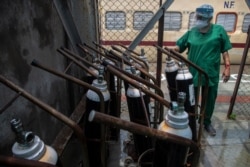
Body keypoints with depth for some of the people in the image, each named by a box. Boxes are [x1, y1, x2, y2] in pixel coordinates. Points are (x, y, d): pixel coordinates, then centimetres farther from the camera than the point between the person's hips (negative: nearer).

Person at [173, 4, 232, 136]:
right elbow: (179, 47, 2)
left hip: (211, 74, 0)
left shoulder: (219, 30, -2)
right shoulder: (191, 32, 1)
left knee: (209, 100, 15)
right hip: (193, 73, 0)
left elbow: (224, 51, 0)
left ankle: (207, 122, 38)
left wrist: (227, 67, -6)